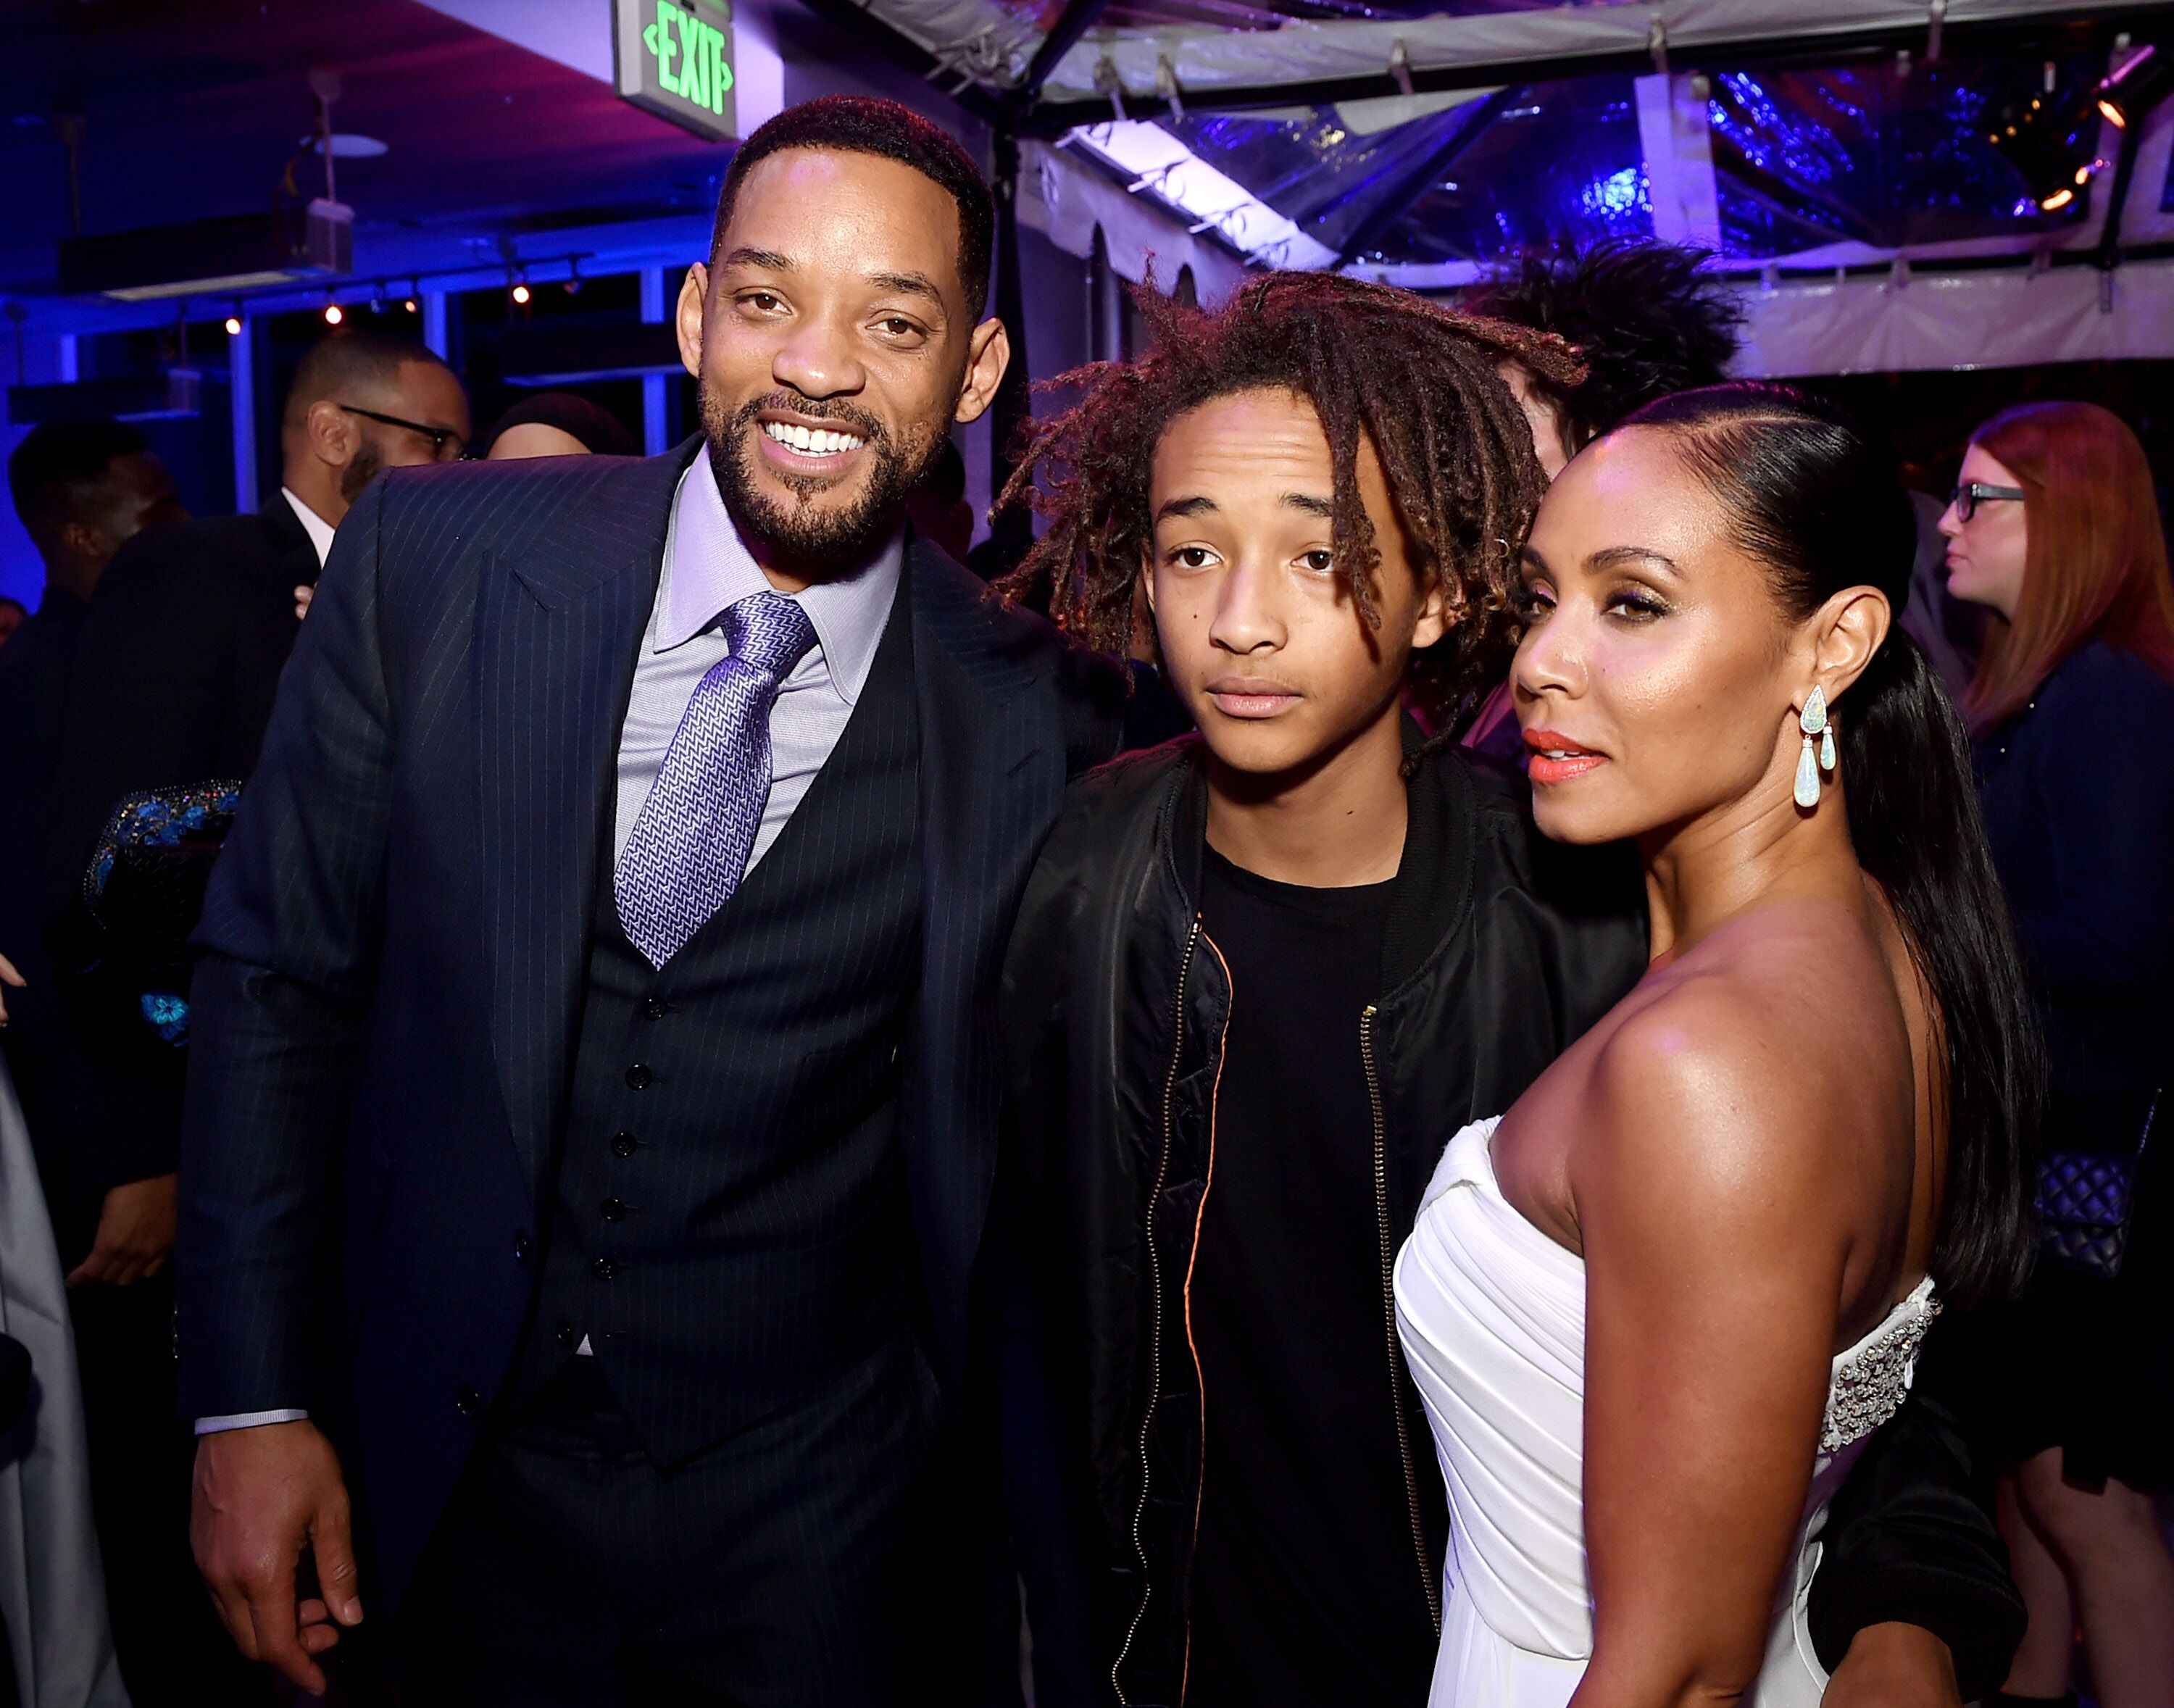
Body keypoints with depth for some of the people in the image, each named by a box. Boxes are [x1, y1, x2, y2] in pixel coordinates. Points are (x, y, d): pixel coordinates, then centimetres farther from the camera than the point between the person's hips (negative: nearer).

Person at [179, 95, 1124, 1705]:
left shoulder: (1038, 713, -13)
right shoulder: (431, 561, -11)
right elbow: (281, 974, -4)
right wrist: (250, 1402, -3)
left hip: (818, 1510, -1)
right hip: (458, 1470, 2)